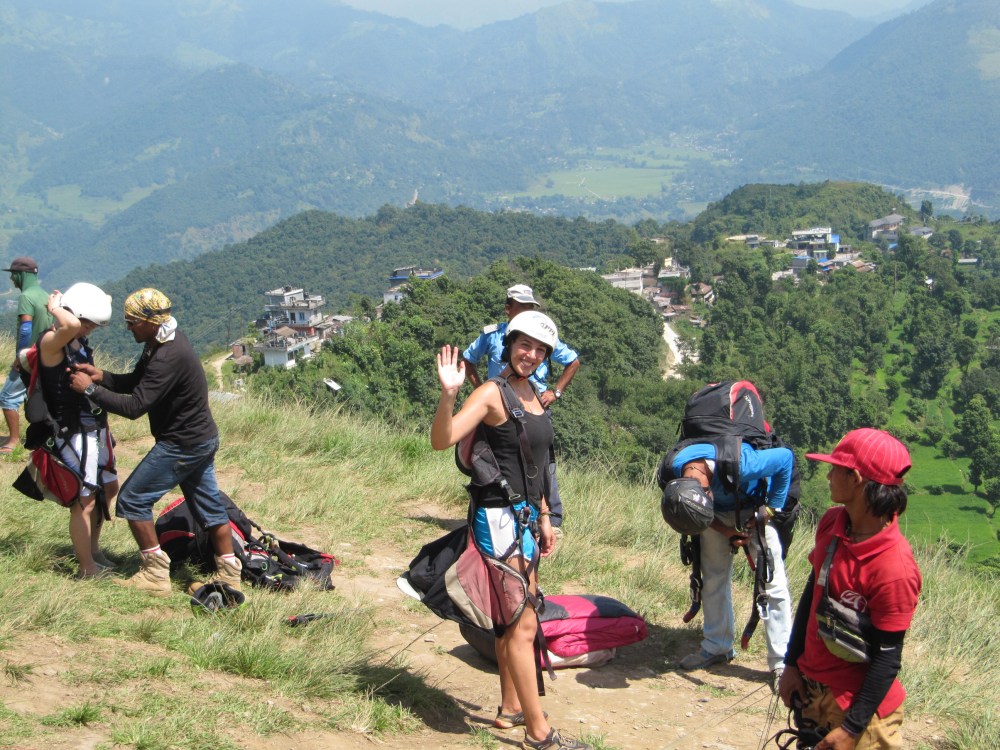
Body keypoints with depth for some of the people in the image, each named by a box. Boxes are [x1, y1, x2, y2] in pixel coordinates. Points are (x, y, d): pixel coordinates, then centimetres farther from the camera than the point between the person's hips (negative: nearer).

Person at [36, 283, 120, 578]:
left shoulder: (80, 340, 6)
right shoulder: (51, 342, -19)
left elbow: (104, 303, 23)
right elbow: (70, 325, -43)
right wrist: (55, 307, -24)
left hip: (96, 429, 10)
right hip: (74, 434, -10)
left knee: (108, 489, 22)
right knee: (84, 501, -1)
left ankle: (93, 550, 39)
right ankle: (88, 568, 12)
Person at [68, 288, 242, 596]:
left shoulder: (168, 357, -27)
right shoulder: (162, 343, 5)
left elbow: (134, 406, -29)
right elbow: (135, 382, 12)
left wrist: (90, 389, -21)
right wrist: (101, 376, -5)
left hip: (182, 445, -10)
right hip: (201, 438, 10)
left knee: (132, 500, -1)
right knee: (209, 505, 14)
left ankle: (156, 575, 3)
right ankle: (228, 574, 20)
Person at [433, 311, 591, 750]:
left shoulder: (531, 394, 12)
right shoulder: (493, 393, -14)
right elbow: (441, 440, -26)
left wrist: (544, 517, 22)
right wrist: (448, 394, -40)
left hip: (525, 516, 9)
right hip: (500, 517, -9)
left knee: (512, 619, 17)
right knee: (522, 626, -6)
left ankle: (510, 709, 29)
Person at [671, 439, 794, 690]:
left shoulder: (739, 464, -42)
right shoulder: (675, 472, -27)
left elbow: (786, 457, -25)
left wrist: (770, 511, -21)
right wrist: (725, 531, -19)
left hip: (754, 507, -4)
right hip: (720, 513, 4)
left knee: (773, 582, -10)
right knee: (714, 579, 7)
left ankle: (781, 663, -8)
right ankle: (717, 647, 23)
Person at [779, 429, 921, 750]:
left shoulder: (894, 566, -26)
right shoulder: (832, 522, -4)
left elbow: (888, 657, -20)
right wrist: (792, 664, 8)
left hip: (856, 702, -7)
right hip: (812, 686, 7)